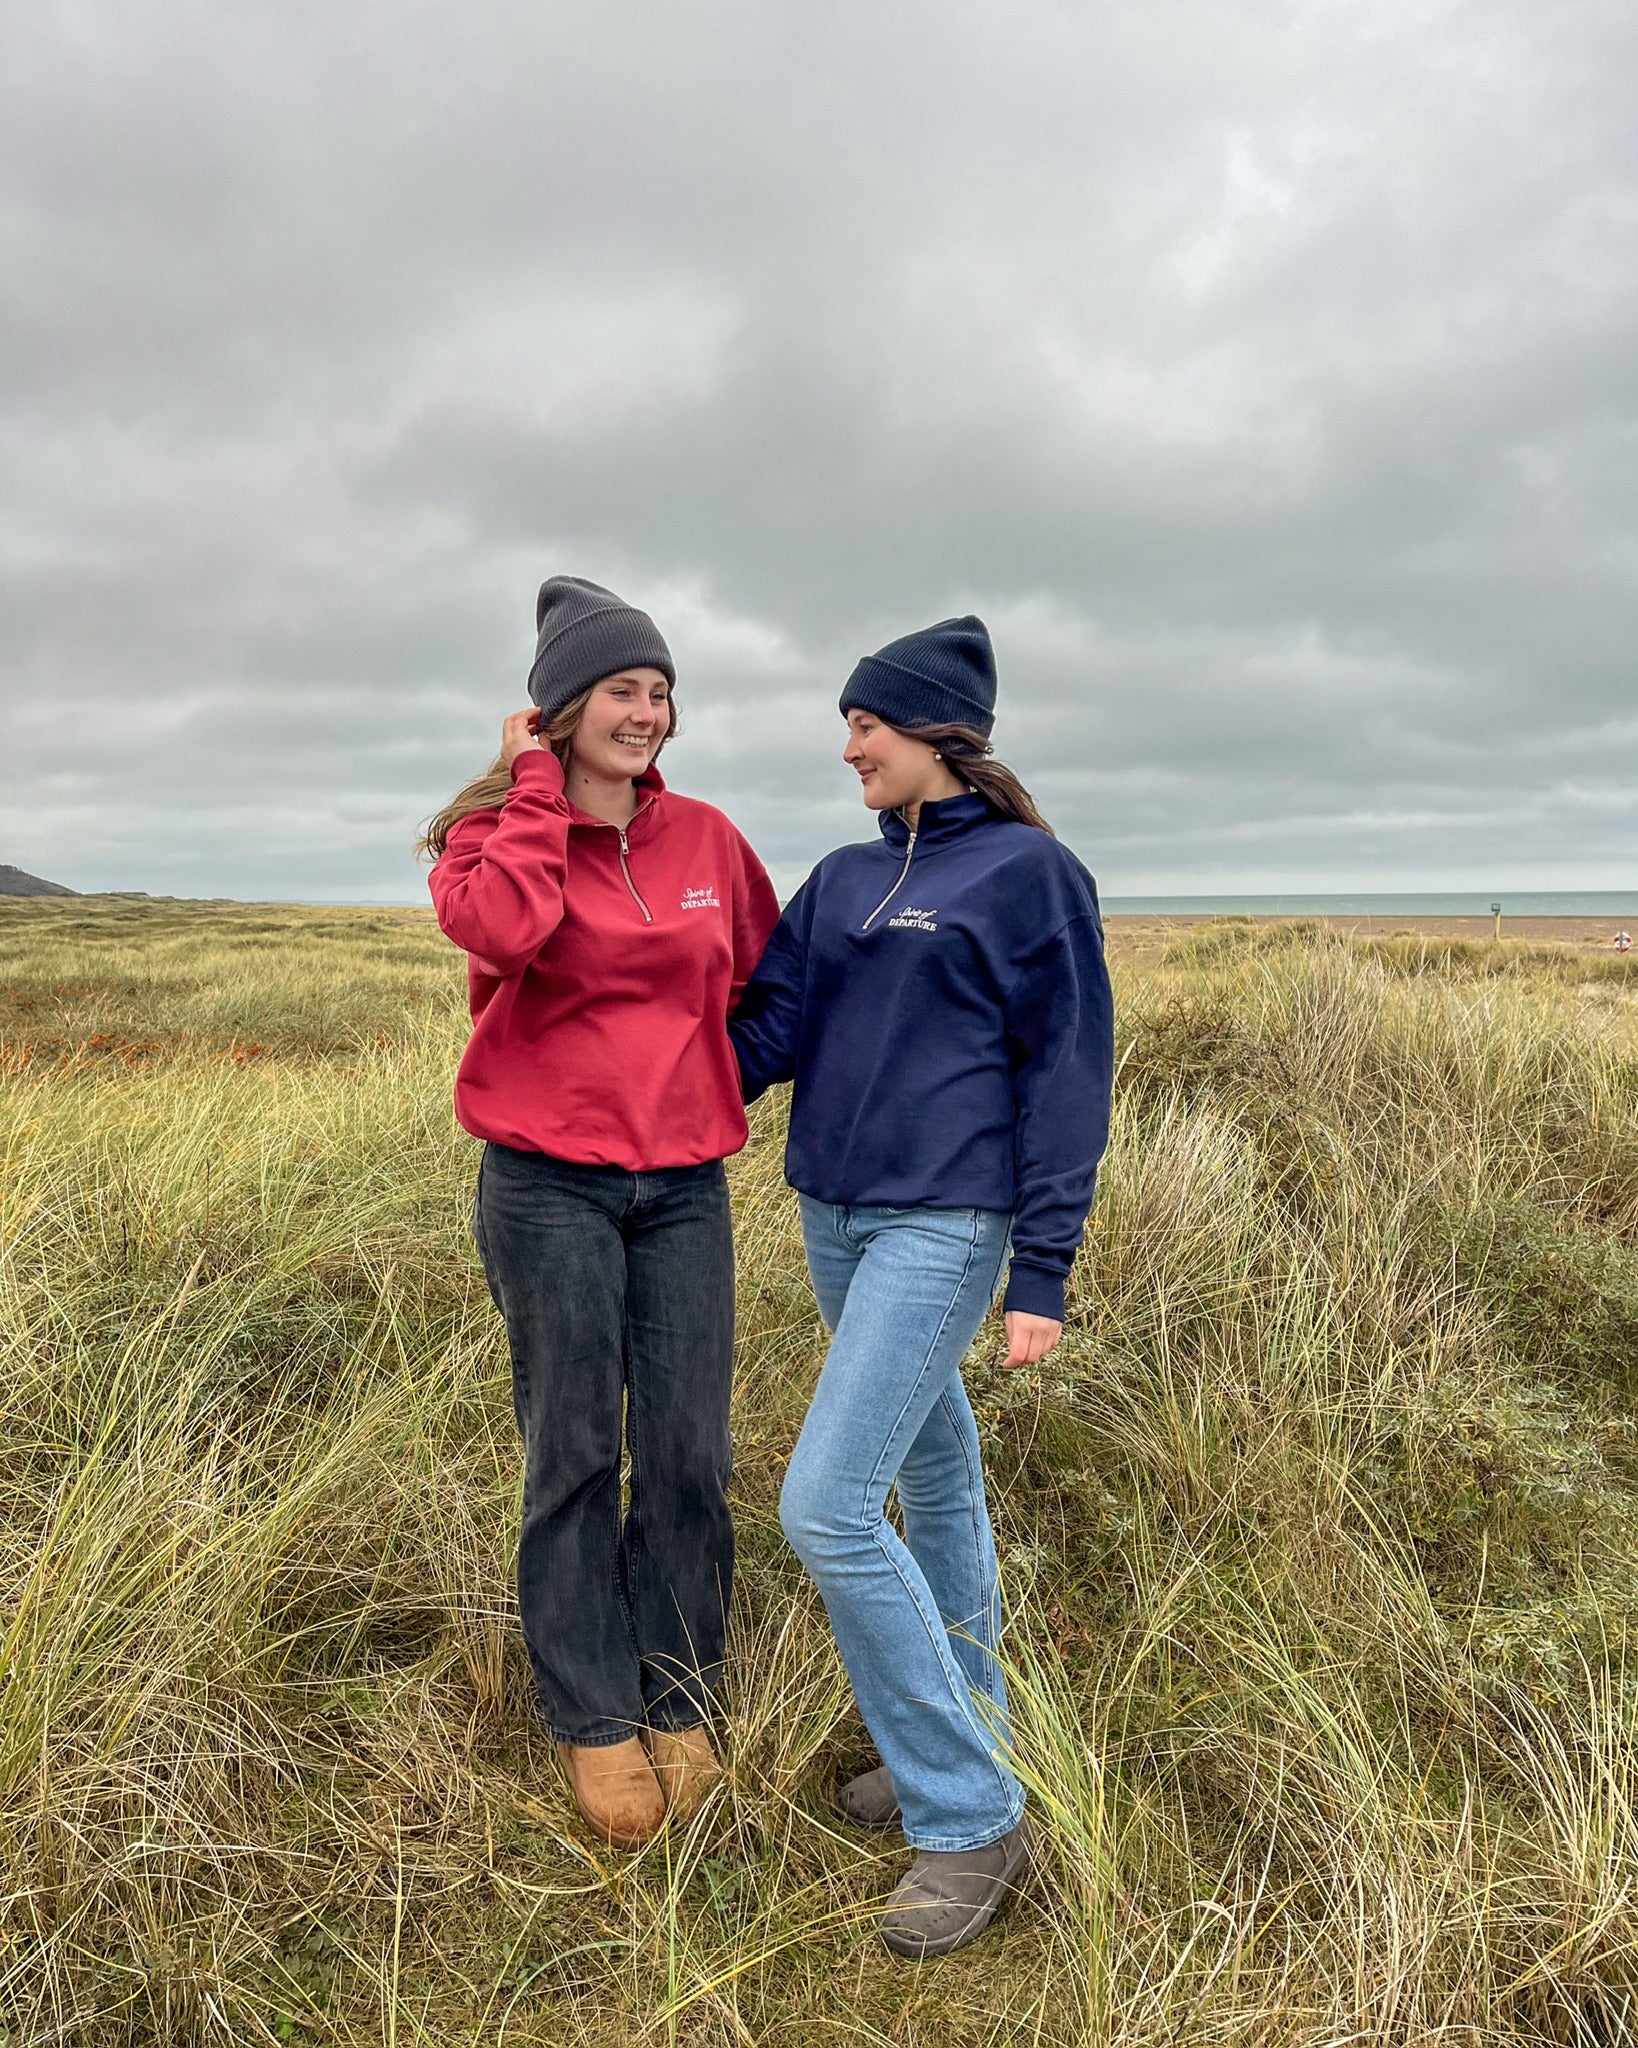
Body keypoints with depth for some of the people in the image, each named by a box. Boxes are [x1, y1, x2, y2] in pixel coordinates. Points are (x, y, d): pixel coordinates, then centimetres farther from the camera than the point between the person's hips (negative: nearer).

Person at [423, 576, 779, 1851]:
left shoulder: (705, 838, 7)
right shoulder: (495, 831, -1)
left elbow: (764, 973, 22)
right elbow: (502, 930, -25)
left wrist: (715, 1079, 13)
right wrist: (535, 788, -14)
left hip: (686, 1185, 3)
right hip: (549, 1184, -2)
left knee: (688, 1457, 6)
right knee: (574, 1457, 6)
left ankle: (680, 1705, 25)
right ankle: (594, 1722, 23)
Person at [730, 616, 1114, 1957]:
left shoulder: (1030, 872, -6)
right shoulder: (844, 881, 12)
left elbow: (1068, 1073, -8)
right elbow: (769, 1032, 9)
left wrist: (1044, 1272, -11)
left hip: (945, 1226, -7)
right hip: (833, 1216, 7)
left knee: (828, 1508, -12)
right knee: (932, 1479, 17)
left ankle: (972, 1817, 5)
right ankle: (963, 1742, 34)